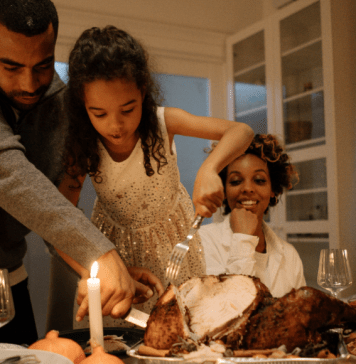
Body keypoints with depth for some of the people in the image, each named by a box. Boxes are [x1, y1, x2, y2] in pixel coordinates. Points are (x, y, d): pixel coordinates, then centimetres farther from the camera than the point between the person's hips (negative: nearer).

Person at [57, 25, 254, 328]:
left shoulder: (163, 122, -25)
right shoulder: (82, 145, -23)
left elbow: (242, 131, -30)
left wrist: (208, 169, -51)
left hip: (171, 234, 0)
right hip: (115, 243, 0)